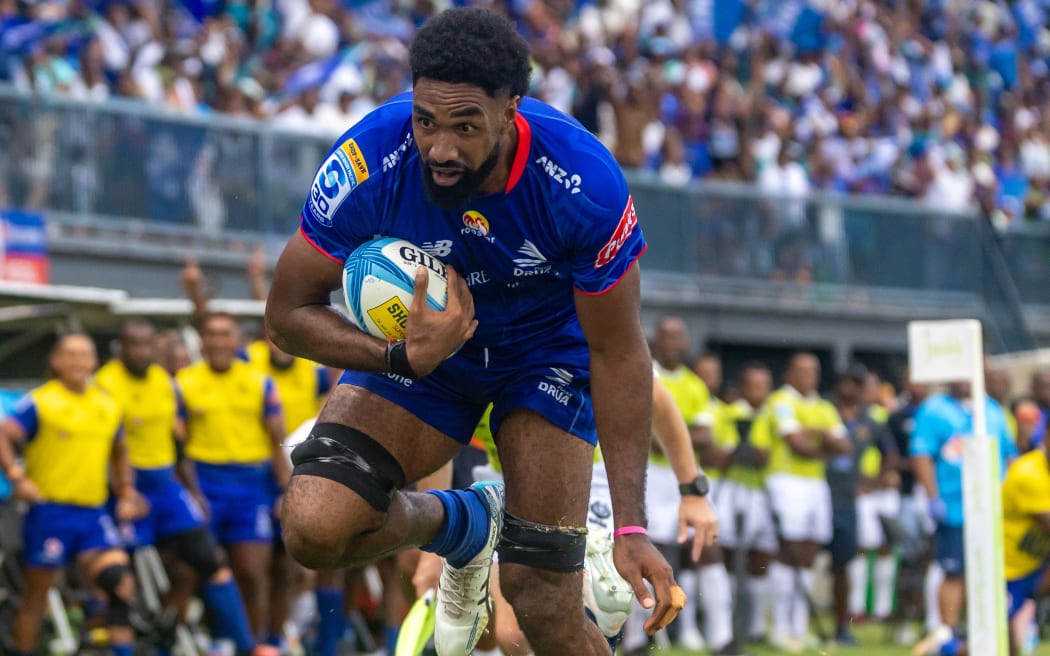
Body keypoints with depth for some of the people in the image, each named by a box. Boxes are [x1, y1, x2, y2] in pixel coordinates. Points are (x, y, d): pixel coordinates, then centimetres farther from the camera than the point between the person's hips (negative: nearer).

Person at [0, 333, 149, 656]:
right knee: (36, 596, 5)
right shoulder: (40, 403, -4)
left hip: (94, 514, 4)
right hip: (50, 512, -4)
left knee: (121, 585, -14)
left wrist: (126, 493, 17)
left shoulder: (108, 407, 13)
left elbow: (119, 453, 27)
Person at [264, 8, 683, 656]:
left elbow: (617, 353, -19)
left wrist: (631, 527, -23)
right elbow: (288, 312, -17)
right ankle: (464, 524, 11)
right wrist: (403, 356, -36)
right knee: (314, 528, -21)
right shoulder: (369, 163, -30)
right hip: (419, 337, 2)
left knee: (542, 603, -14)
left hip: (549, 345, -1)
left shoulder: (584, 183, -32)